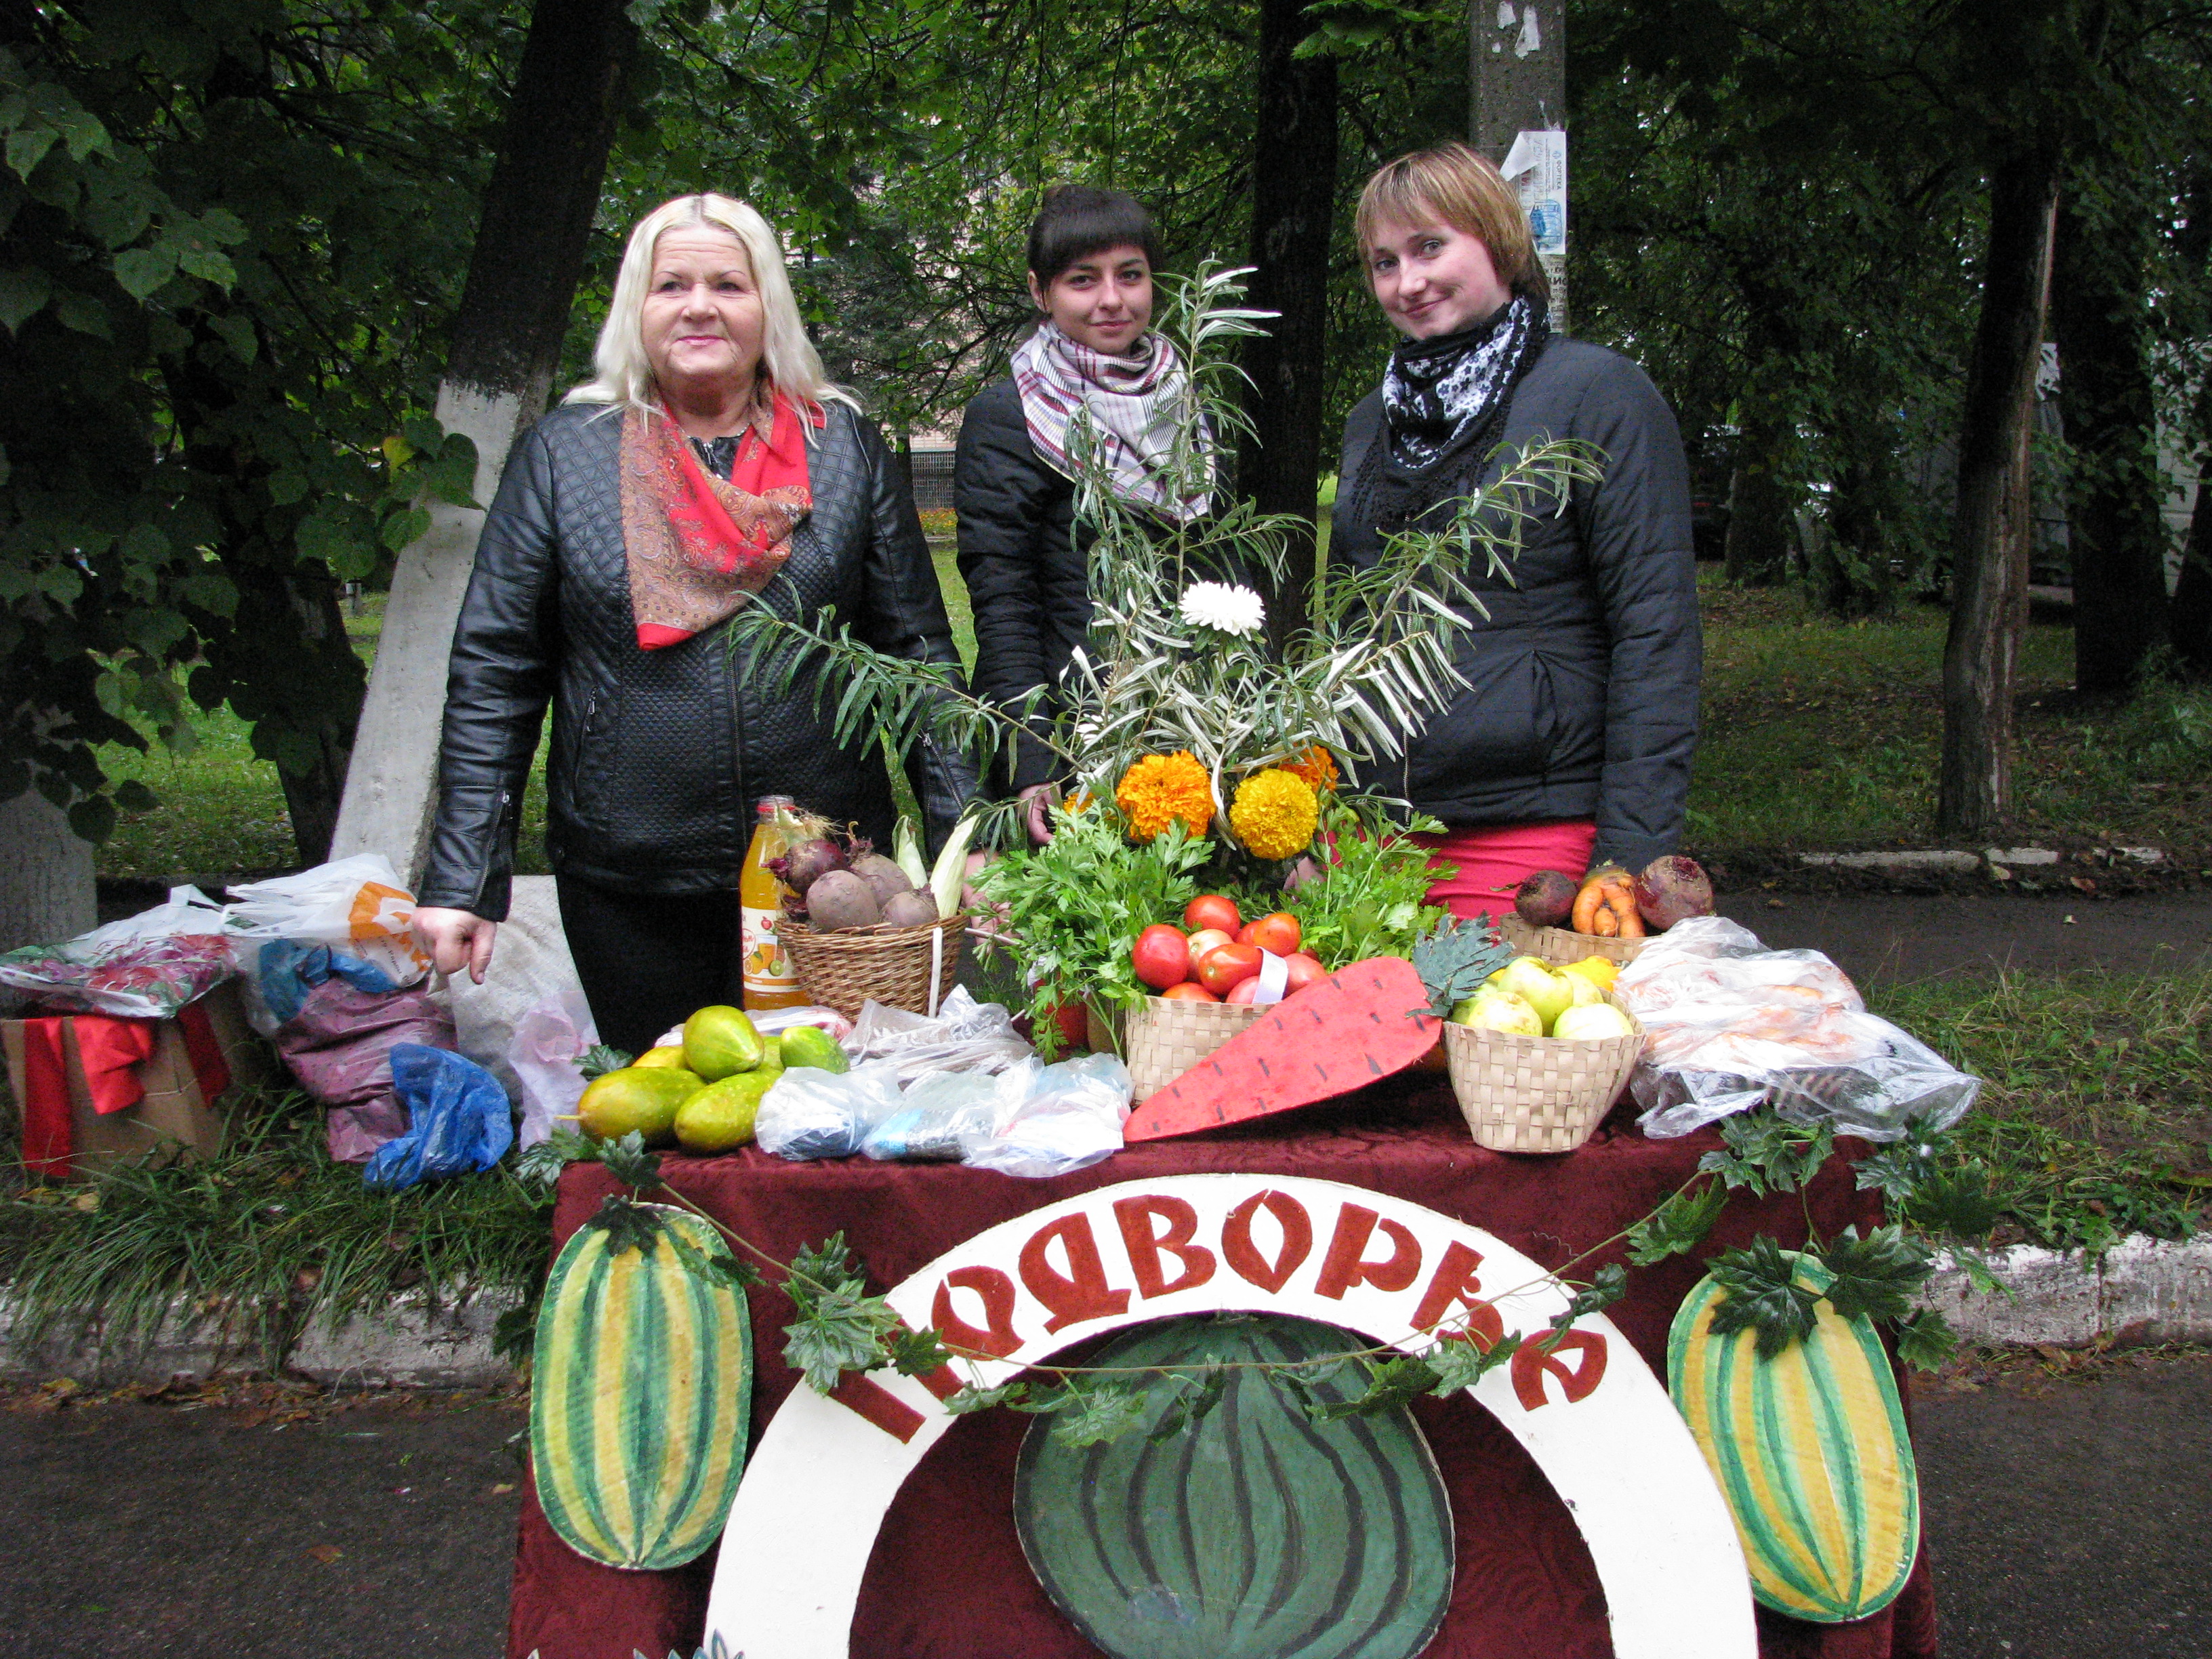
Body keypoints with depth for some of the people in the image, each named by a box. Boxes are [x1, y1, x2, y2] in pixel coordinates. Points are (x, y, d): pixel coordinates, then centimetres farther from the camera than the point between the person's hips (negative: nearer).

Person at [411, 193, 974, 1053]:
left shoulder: (843, 444, 6)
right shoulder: (565, 451, 3)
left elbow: (918, 651, 7)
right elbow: (493, 675, 3)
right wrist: (461, 881, -3)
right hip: (628, 892, 0)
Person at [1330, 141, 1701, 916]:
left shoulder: (1602, 395, -3)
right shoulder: (1372, 421, 17)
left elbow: (1656, 636, -10)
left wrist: (1631, 859, -16)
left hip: (1531, 831, -5)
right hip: (1367, 820, 6)